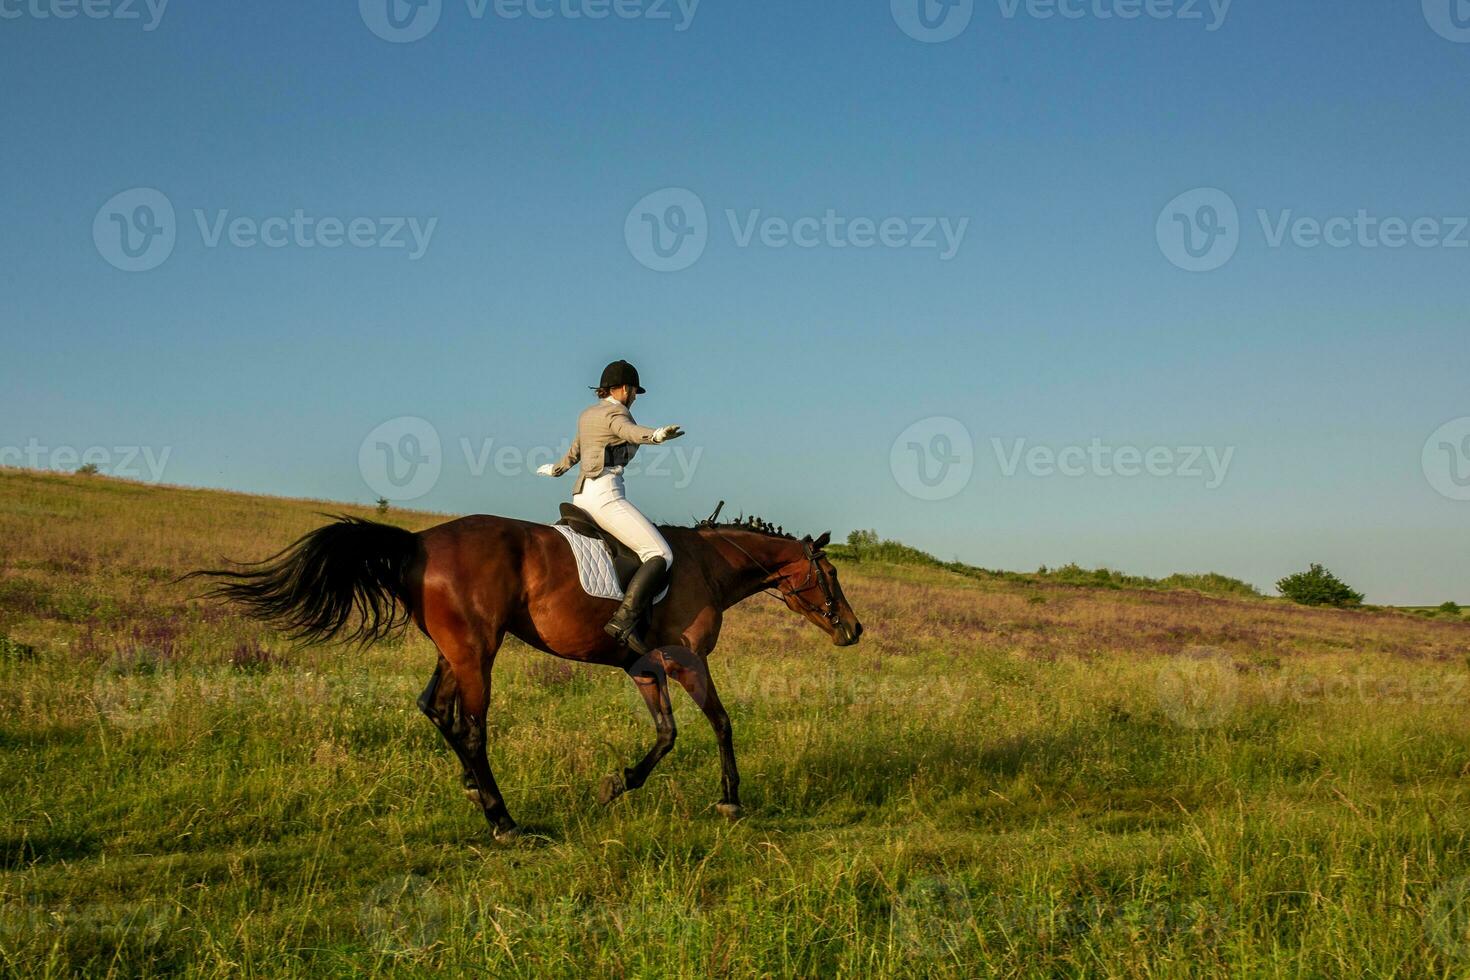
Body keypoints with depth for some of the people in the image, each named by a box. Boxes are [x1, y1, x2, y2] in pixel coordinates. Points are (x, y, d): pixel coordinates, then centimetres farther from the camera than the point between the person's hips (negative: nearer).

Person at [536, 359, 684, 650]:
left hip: (581, 495, 10)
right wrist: (655, 435, -52)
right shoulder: (616, 413, -6)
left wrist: (556, 469, 60)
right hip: (605, 495, -10)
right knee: (660, 554, -17)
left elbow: (574, 452, 38)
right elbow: (630, 431, -31)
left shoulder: (587, 414, 21)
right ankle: (623, 621, -30)